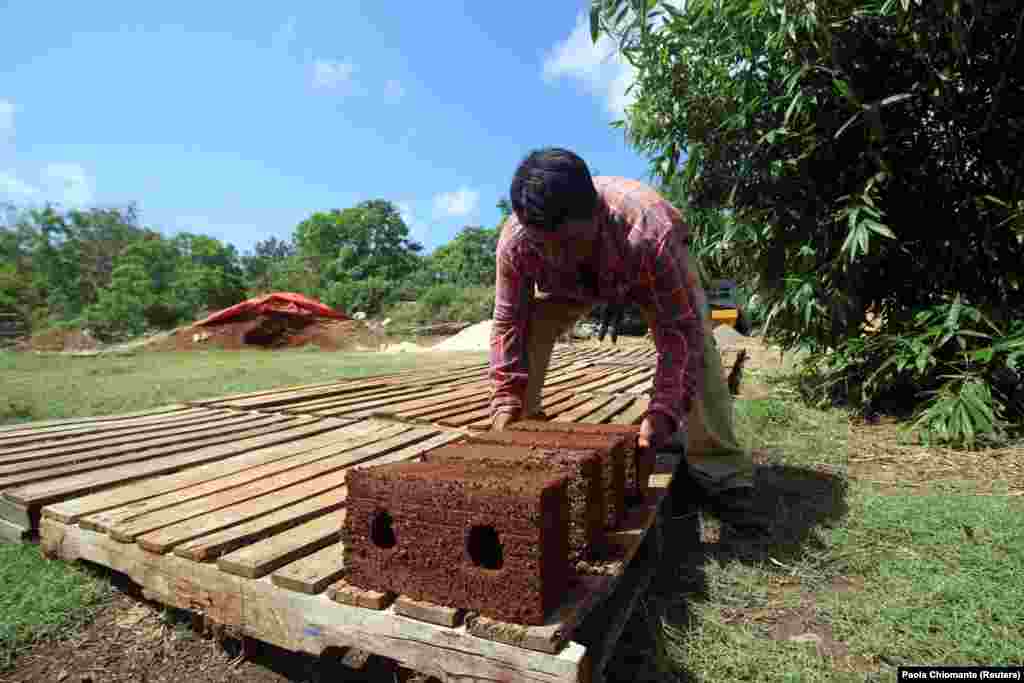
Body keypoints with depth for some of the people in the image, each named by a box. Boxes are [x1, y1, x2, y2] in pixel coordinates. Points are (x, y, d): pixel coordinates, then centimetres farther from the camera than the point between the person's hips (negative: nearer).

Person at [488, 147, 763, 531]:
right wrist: (506, 403, -31)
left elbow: (679, 330, -39)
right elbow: (508, 322, -25)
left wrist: (663, 410, -47)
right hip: (570, 285, 3)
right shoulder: (514, 240, -36)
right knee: (529, 328, -19)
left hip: (653, 268, -2)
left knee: (694, 341, -26)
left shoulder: (650, 232, -45)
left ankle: (721, 475, -13)